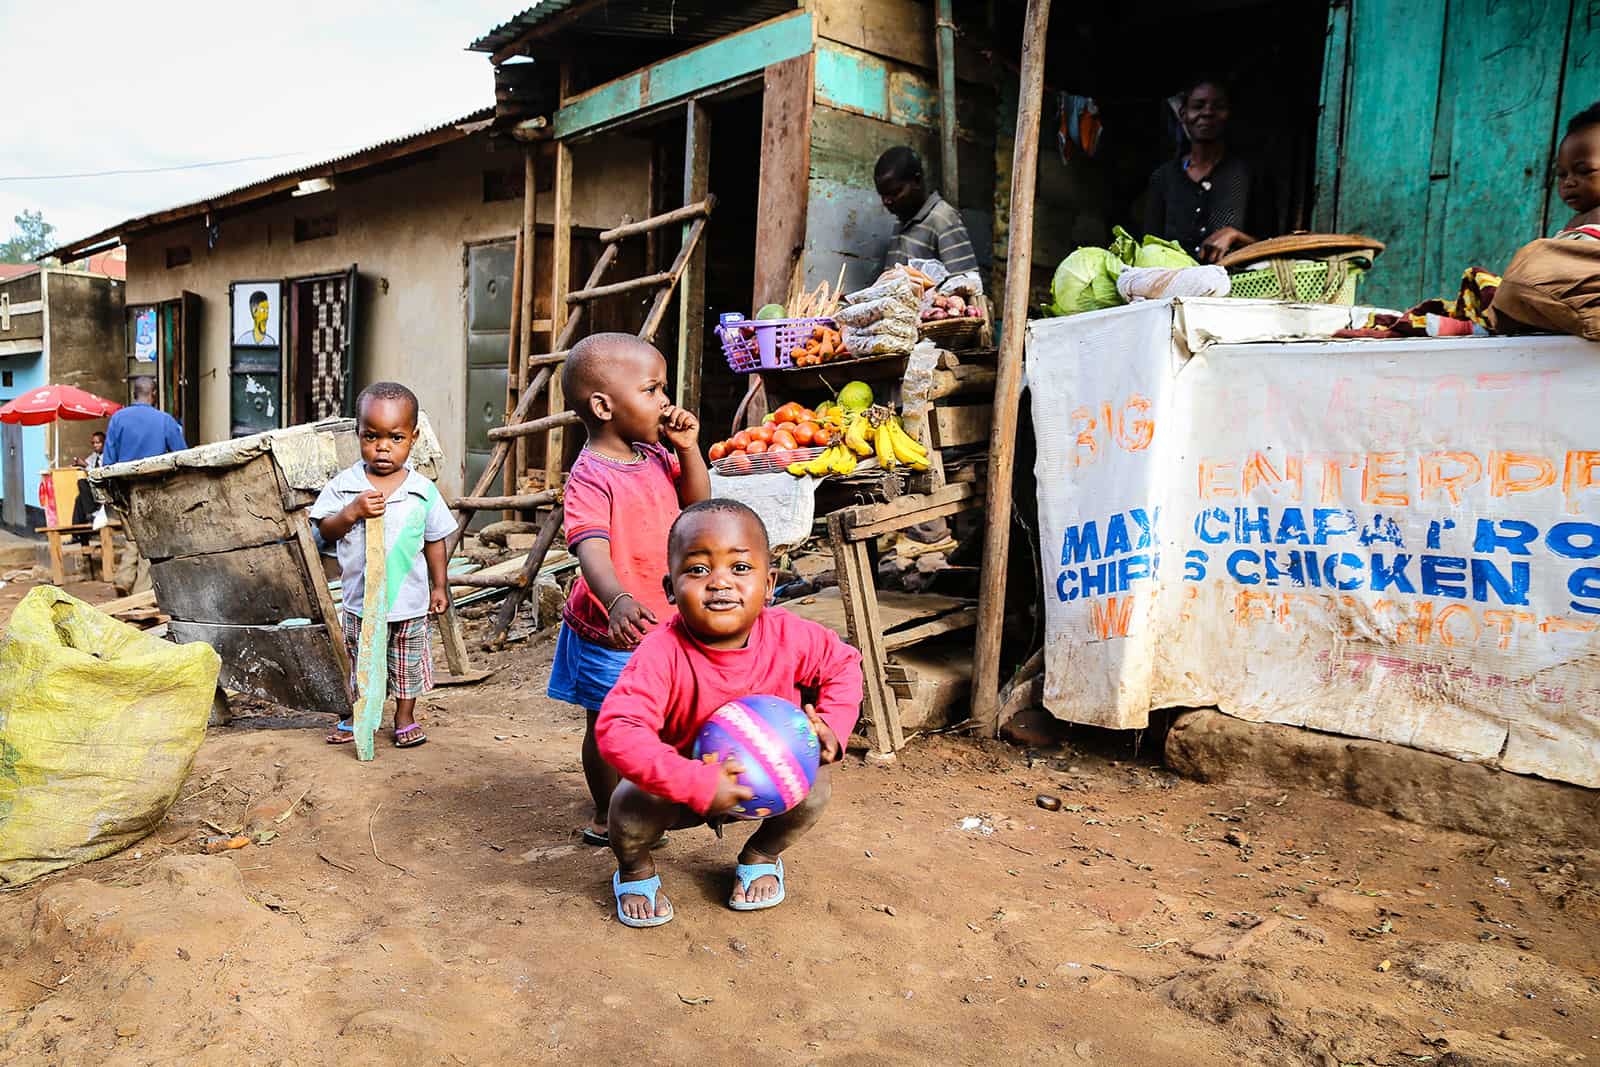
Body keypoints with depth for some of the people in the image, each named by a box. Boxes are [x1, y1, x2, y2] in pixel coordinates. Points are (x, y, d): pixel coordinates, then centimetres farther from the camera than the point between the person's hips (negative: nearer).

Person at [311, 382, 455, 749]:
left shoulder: (423, 491, -6)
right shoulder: (344, 485, -7)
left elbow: (435, 540, 2)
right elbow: (325, 530, -8)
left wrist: (439, 586, 5)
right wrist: (353, 512, -25)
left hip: (409, 599, 0)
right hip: (361, 598, 0)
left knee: (408, 664, 15)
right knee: (362, 663, 17)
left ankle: (405, 717, 33)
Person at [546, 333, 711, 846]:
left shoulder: (655, 457, 2)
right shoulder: (591, 477, -25)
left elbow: (697, 503, 13)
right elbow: (591, 549, -38)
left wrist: (688, 448, -3)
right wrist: (618, 602, -57)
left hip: (660, 624, 8)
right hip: (610, 633, -8)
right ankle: (606, 818, 29)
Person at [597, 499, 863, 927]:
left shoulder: (789, 638, -22)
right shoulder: (662, 654, -34)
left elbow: (843, 664, -2)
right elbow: (618, 730, -43)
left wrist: (832, 727, -19)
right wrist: (697, 783, -50)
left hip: (765, 782, 3)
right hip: (682, 787, -2)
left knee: (814, 788, -22)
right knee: (634, 804, -30)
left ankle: (762, 855, 13)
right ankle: (635, 871, 9)